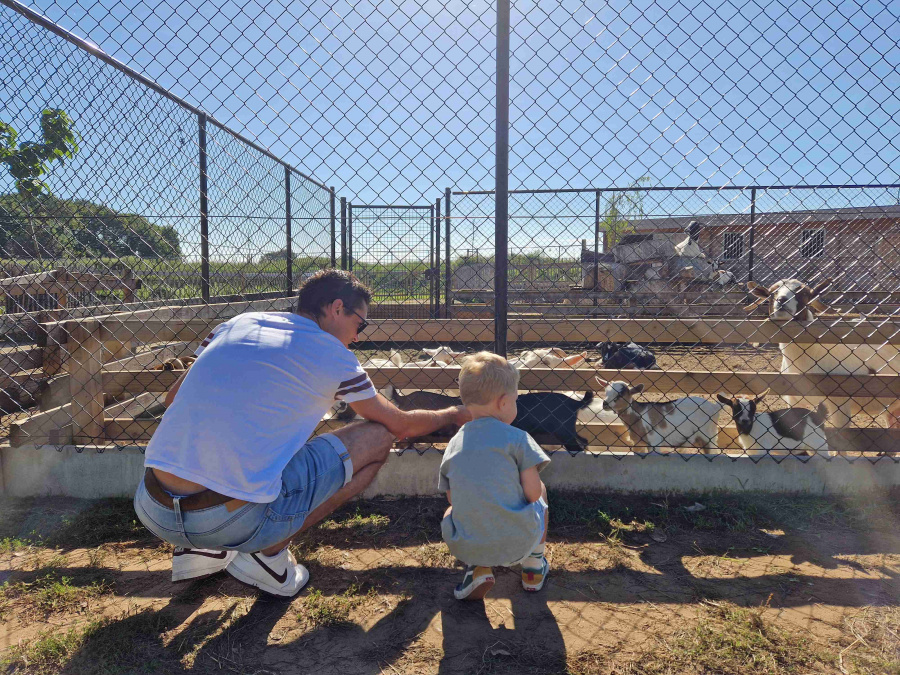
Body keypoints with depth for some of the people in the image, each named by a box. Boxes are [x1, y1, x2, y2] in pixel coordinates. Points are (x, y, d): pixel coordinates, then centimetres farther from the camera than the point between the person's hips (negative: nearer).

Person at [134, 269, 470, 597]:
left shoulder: (238, 323, 13)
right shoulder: (333, 356, 1)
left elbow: (173, 398, 23)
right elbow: (402, 425, 13)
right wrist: (456, 414, 32)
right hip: (235, 521, -6)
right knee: (379, 437, 7)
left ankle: (202, 550, 19)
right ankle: (269, 553, 6)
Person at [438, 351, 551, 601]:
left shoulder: (453, 444, 6)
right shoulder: (517, 437, -7)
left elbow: (453, 498, 11)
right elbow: (533, 492, -8)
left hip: (465, 547, 2)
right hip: (518, 543, -2)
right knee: (541, 489, 25)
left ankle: (477, 568, 12)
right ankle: (534, 568, 32)